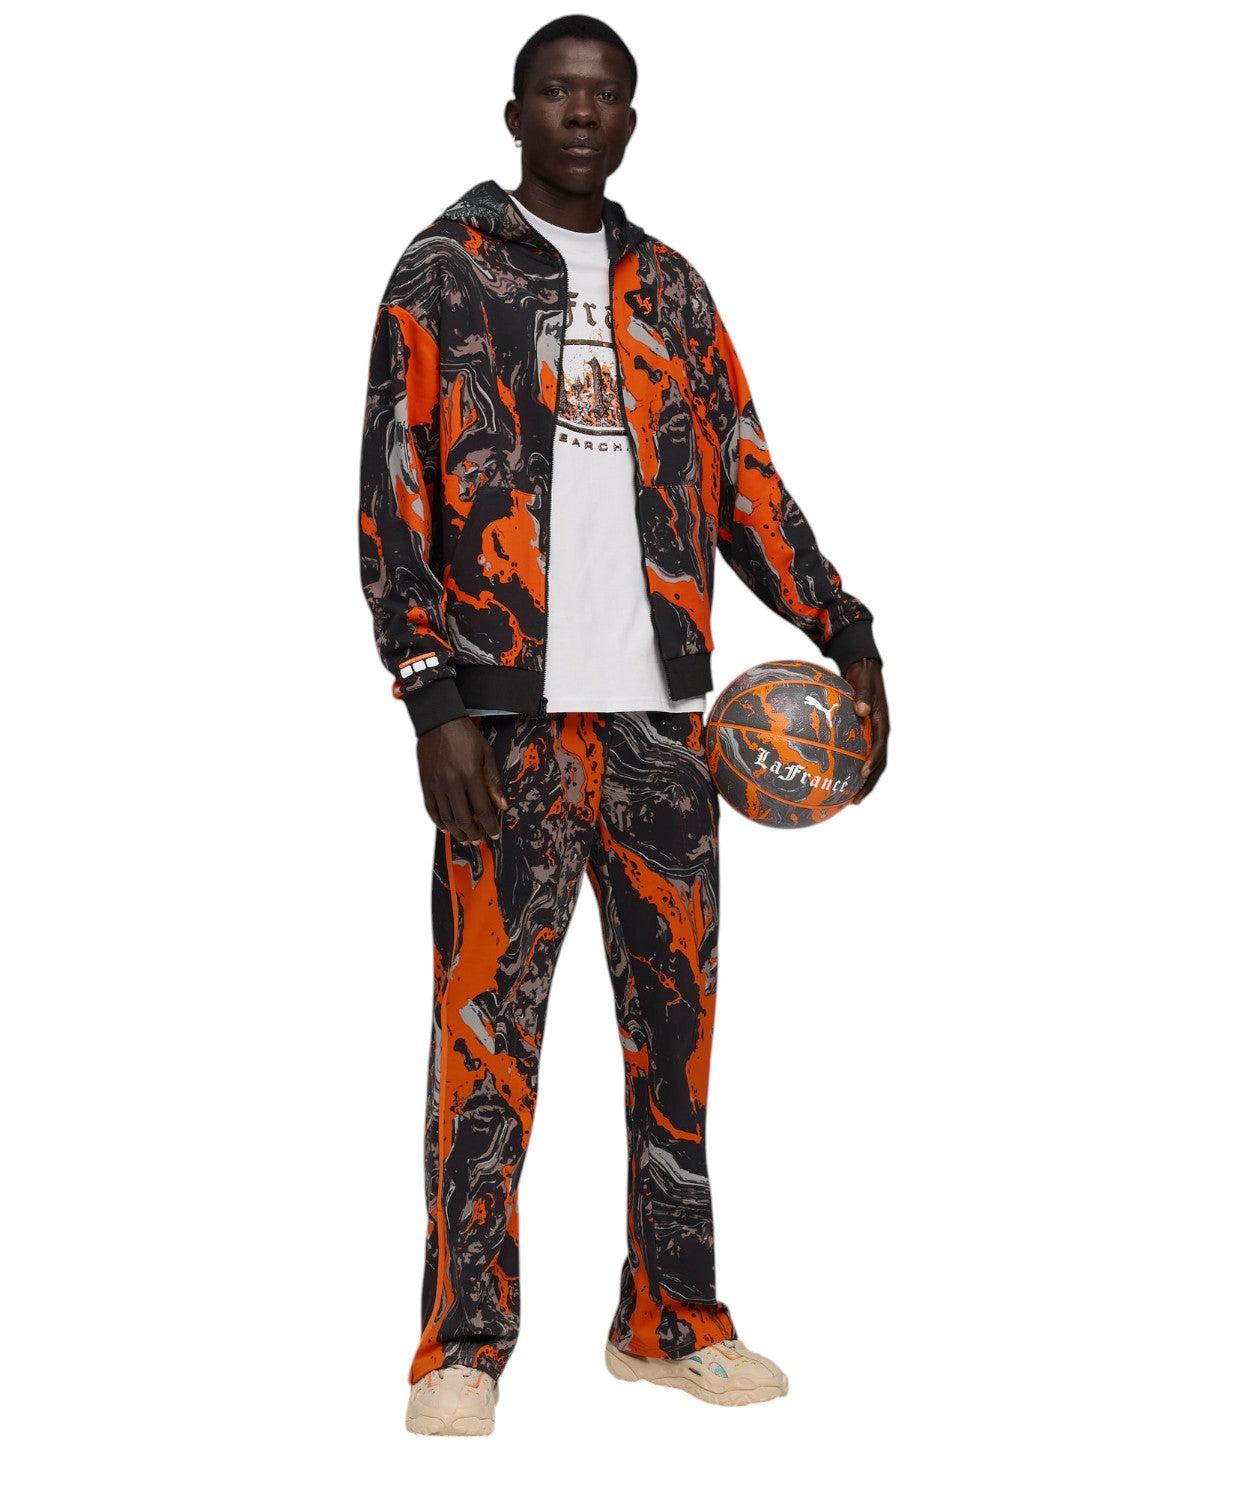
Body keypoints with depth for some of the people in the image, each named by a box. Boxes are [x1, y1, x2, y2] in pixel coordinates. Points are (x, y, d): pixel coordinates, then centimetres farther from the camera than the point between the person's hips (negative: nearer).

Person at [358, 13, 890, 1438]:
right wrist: (433, 695, -12)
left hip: (661, 714, 4)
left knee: (676, 1014, 7)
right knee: (488, 1022, -4)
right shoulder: (444, 273, 5)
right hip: (511, 716, -4)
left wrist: (842, 629, 7)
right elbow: (395, 493, -2)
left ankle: (670, 1319, 18)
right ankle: (465, 1344, 5)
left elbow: (743, 478, 18)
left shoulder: (669, 289, 18)